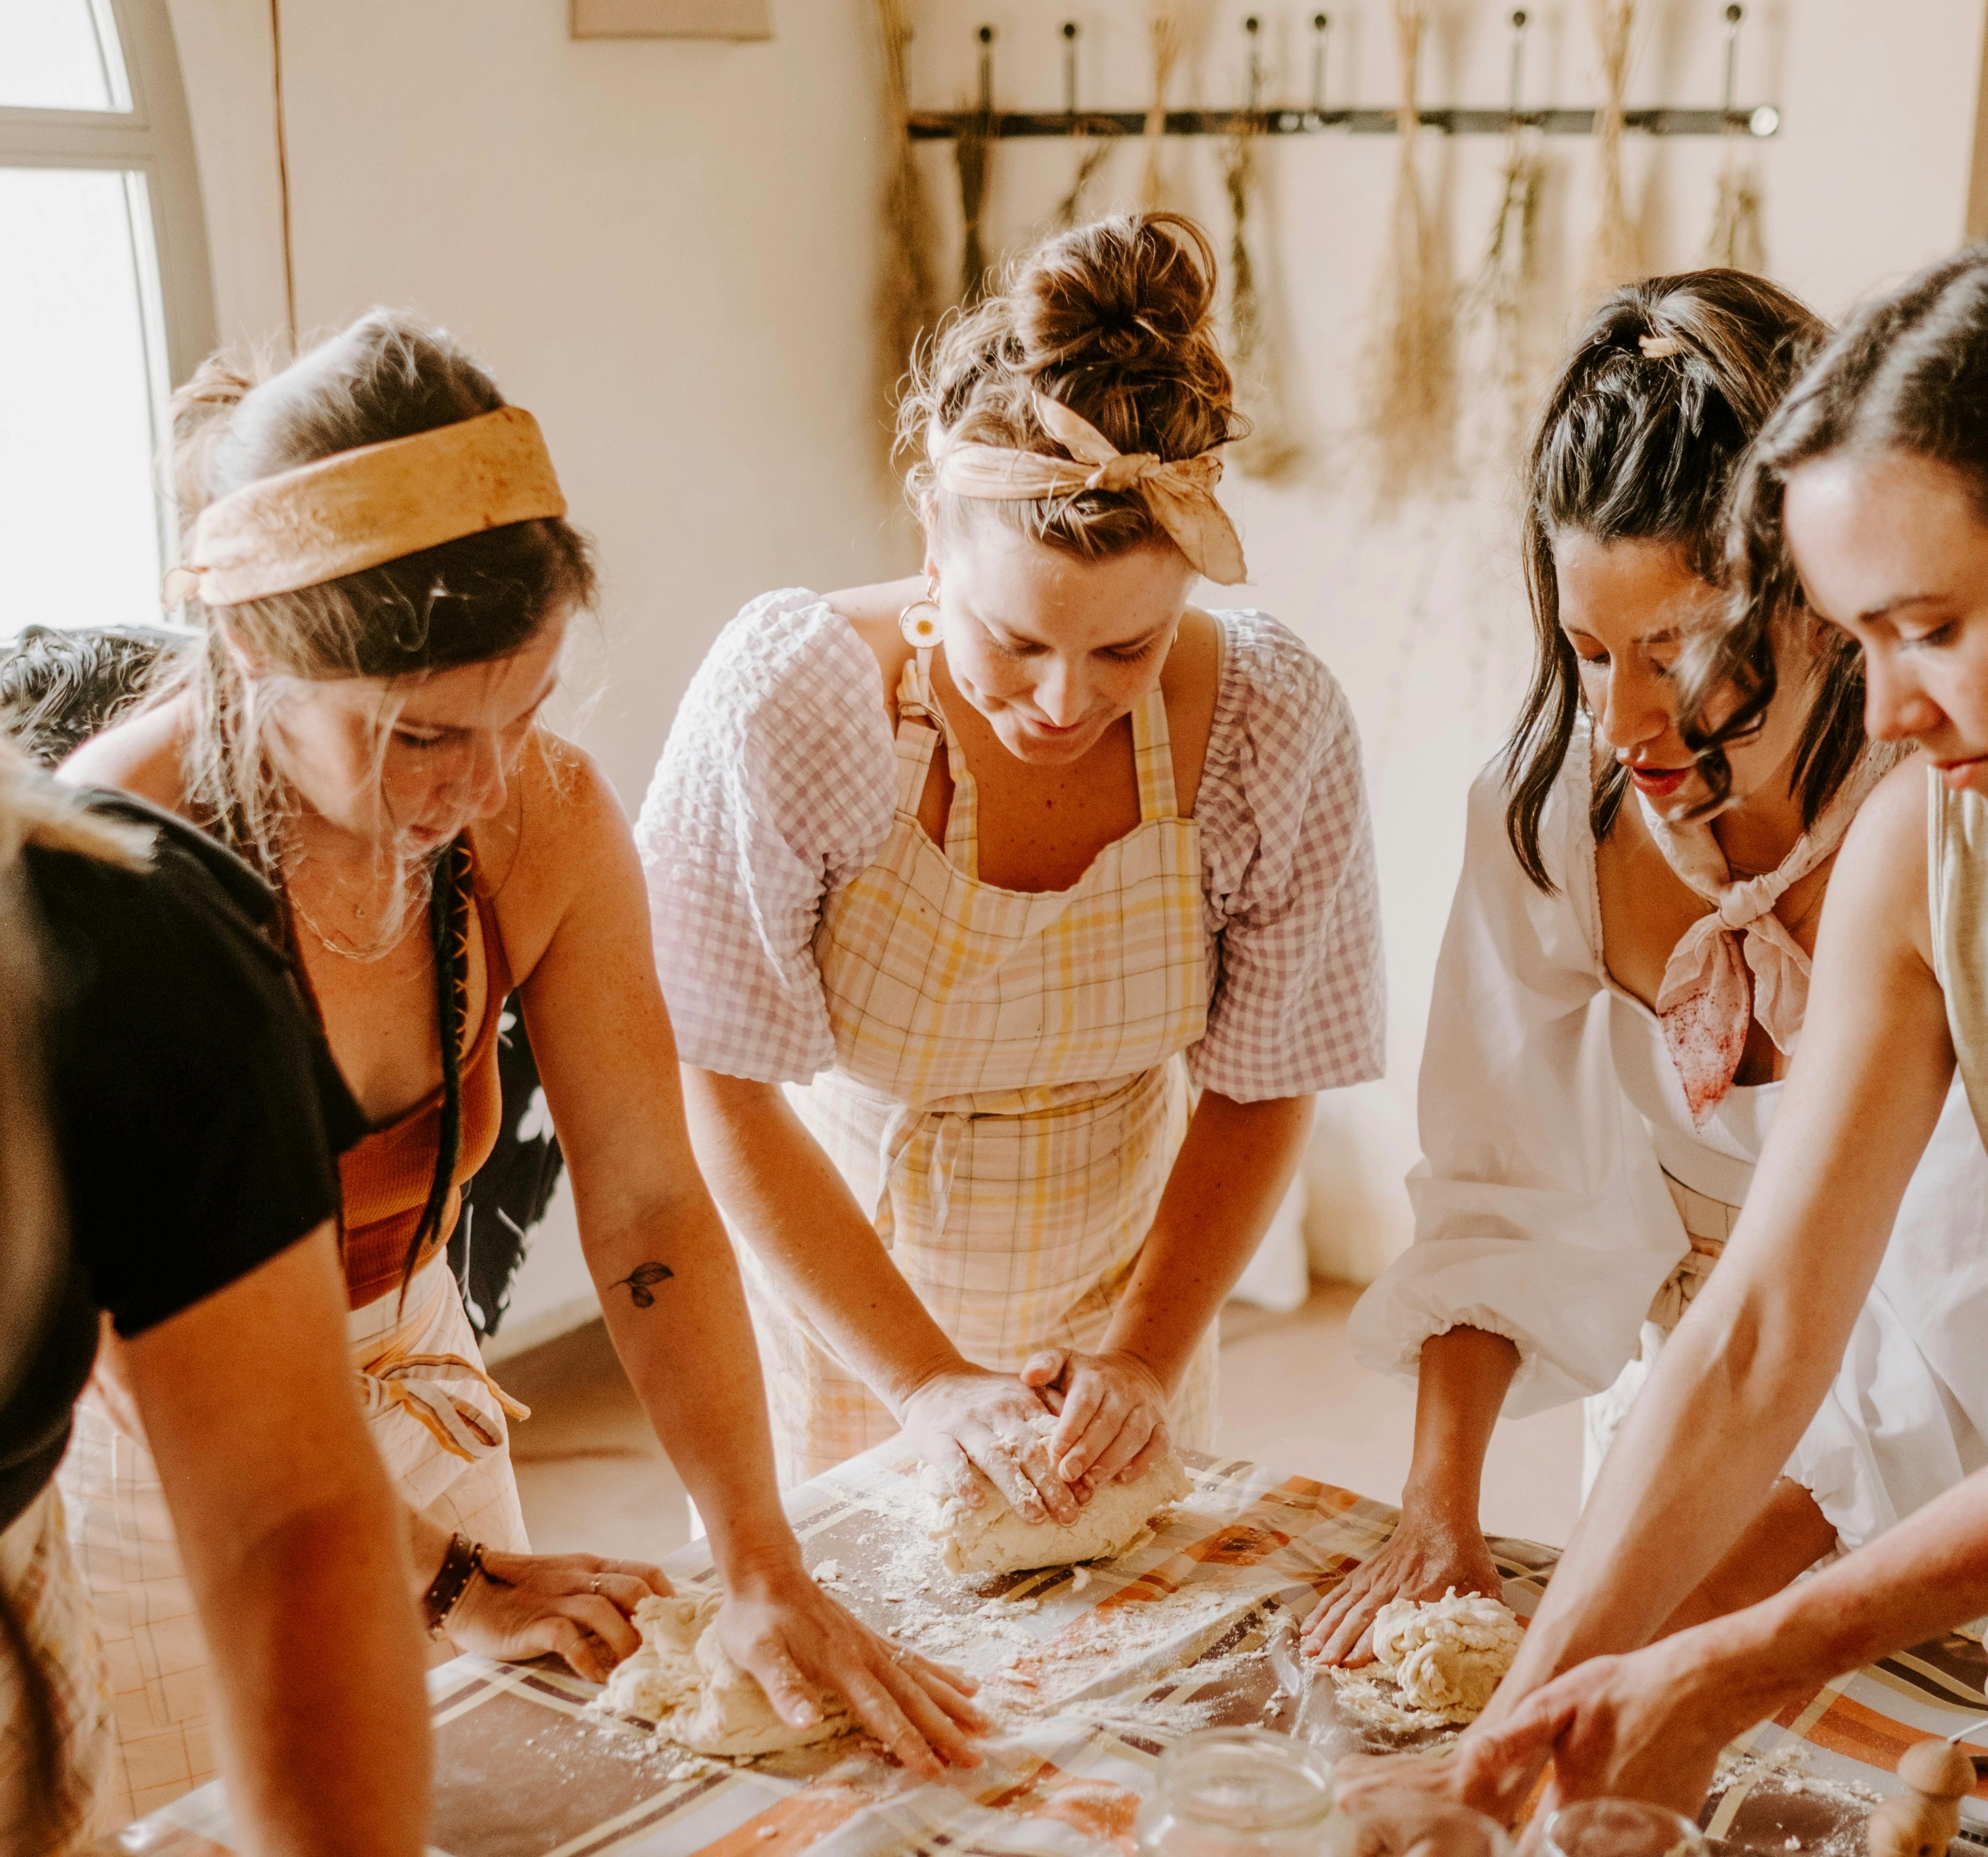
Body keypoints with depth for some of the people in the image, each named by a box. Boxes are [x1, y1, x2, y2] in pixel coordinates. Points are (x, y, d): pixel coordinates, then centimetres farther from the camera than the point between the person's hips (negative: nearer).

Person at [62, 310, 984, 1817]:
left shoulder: (549, 818, -17)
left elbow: (646, 1206, -16)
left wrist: (765, 1571, -23)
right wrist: (449, 1579, -18)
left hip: (411, 1389, 4)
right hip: (161, 1464, -4)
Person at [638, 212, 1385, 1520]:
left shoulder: (1276, 724, -22)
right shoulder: (787, 699, -28)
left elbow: (1262, 1085, -8)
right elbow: (715, 1089, -20)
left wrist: (1148, 1358, -16)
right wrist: (926, 1381, -22)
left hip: (1122, 1291, 2)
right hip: (830, 1297, -2)